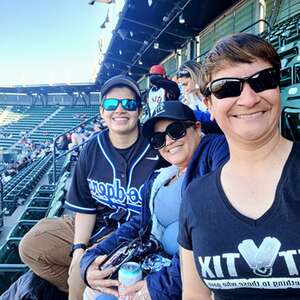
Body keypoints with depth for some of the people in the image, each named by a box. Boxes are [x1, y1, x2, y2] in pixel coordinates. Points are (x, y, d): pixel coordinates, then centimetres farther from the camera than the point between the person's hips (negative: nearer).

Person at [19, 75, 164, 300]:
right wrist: (79, 248, -9)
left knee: (83, 272, -27)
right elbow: (85, 206, 3)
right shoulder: (92, 150, -1)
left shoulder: (157, 150, -16)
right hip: (96, 228, 6)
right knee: (31, 246, 4)